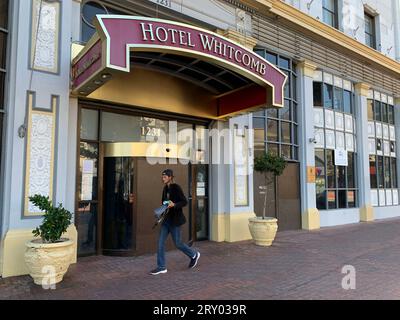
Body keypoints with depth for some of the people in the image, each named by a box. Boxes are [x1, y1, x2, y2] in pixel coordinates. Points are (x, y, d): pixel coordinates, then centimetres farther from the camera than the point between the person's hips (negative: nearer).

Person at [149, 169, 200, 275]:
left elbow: (184, 202, -14)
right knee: (161, 242, 3)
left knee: (177, 243, 3)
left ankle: (194, 255, 27)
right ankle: (161, 267, 11)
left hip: (174, 219, -7)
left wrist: (174, 205, -28)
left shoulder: (176, 188, -12)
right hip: (166, 219, 7)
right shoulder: (165, 188, 10)